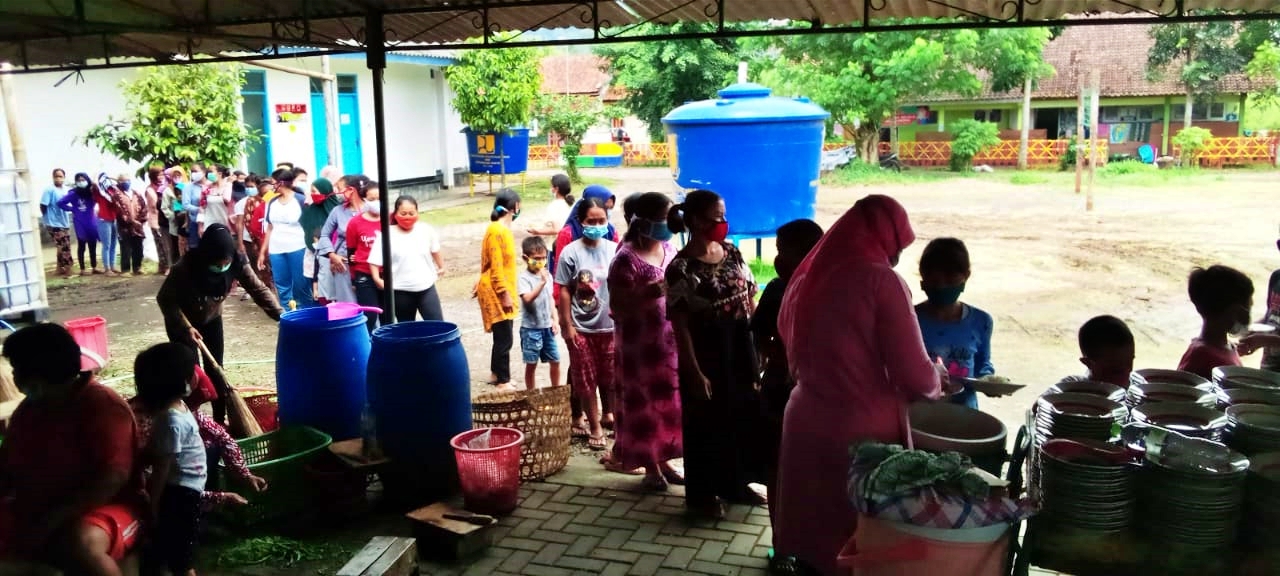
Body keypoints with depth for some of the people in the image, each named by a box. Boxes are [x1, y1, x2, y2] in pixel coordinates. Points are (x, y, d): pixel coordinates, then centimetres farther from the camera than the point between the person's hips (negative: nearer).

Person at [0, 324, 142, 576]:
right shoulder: (27, 409, 11)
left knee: (81, 544, -39)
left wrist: (52, 521, -25)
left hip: (100, 508, -7)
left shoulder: (103, 406, -14)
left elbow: (114, 478, -22)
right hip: (32, 513, 8)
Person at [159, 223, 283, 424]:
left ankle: (220, 419, 16)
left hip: (211, 319, 3)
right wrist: (186, 327, -30)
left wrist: (280, 314, -37)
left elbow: (258, 289, -25)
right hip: (181, 321, -3)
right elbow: (164, 298, -24)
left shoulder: (237, 262, -26)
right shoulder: (186, 266, -34)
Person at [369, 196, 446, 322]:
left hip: (426, 287, 2)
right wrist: (377, 279, -26)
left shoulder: (426, 230, -2)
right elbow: (374, 260, -12)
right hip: (401, 291, -2)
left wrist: (441, 267, 27)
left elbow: (434, 250, 16)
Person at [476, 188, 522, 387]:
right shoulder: (497, 231, -19)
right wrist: (505, 295, -20)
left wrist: (489, 287, 22)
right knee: (504, 338, -4)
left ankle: (496, 374, 28)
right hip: (497, 293, -10)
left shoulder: (501, 228, 11)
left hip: (500, 291, 10)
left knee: (502, 336, 16)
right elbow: (496, 266, -21)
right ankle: (503, 381, 3)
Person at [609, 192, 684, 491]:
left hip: (670, 341, 7)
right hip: (640, 345, -7)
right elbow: (617, 306, -16)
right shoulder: (626, 258, -15)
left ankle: (662, 461, 27)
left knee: (669, 401, 13)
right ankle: (650, 468, 16)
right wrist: (648, 293, -28)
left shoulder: (668, 250, 7)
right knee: (644, 404, 3)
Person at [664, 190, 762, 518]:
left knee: (743, 417, 15)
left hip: (741, 351, 6)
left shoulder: (732, 254, 4)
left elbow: (750, 301, 10)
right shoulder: (681, 268, -15)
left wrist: (761, 346, 7)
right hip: (706, 355, -6)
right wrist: (695, 373, -17)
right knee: (706, 424, 6)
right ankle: (702, 494, 23)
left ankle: (735, 483, 34)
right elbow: (680, 326, -15)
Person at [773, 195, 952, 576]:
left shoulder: (806, 277, 6)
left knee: (812, 536, 17)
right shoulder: (880, 279, -13)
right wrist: (937, 379, 7)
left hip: (805, 425, 6)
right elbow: (916, 378, -15)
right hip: (861, 433, -6)